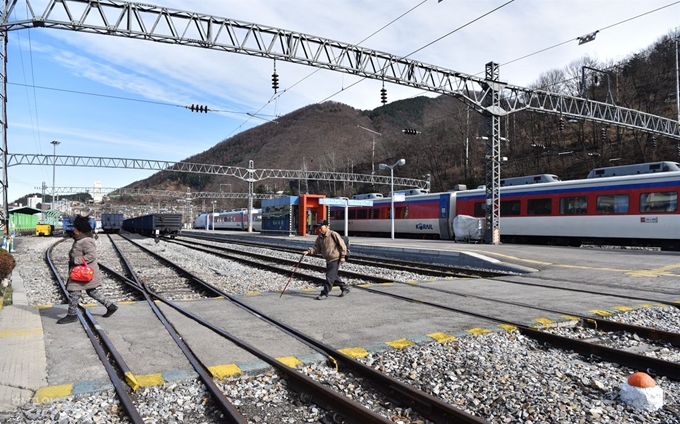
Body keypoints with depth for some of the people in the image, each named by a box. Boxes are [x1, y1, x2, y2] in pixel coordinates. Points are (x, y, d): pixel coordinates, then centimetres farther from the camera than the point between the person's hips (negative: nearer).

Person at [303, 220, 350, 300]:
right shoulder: (320, 237, 6)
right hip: (328, 260, 8)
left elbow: (342, 245, -13)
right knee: (333, 276, 15)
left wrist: (342, 256, -13)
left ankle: (324, 293, 2)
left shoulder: (333, 234, -16)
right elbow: (316, 248, 4)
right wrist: (308, 251, -12)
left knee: (330, 276, -7)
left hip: (335, 259, -8)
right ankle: (345, 288, 31)